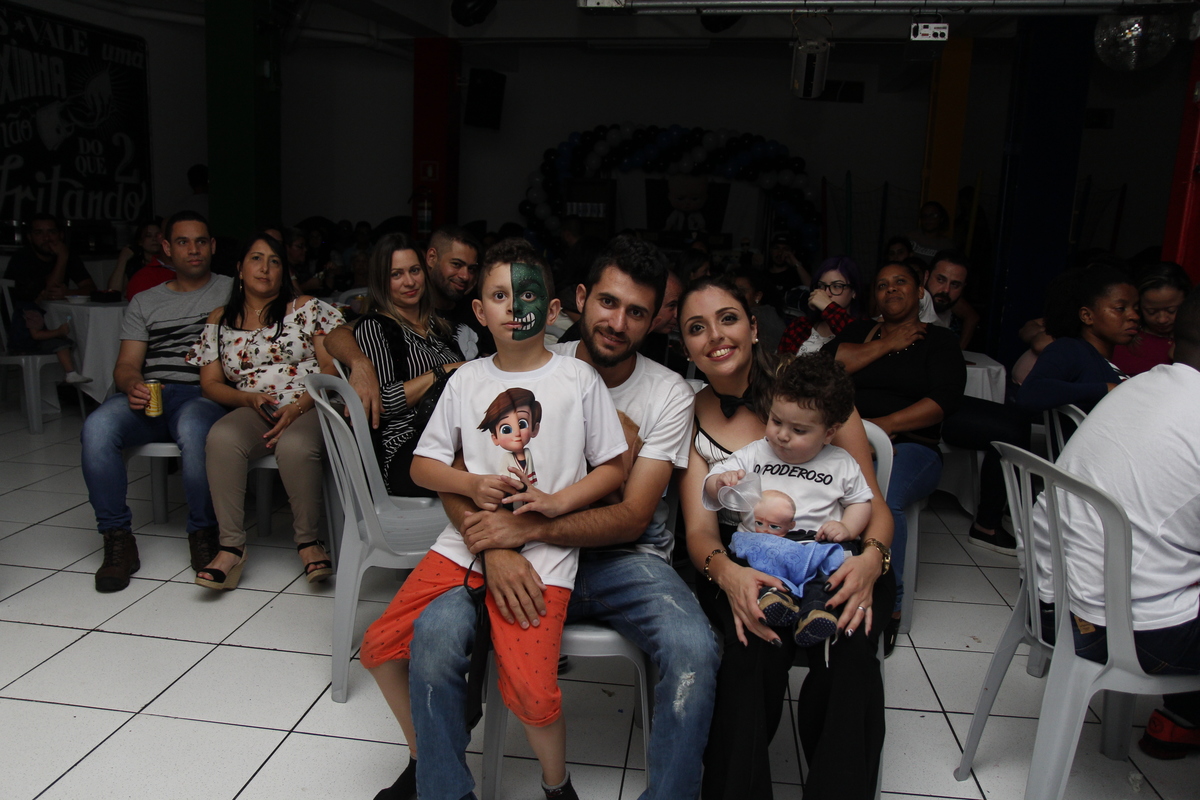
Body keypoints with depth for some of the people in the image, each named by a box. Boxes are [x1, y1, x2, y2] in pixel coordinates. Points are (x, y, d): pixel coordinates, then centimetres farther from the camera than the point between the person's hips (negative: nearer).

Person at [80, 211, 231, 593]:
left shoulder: (231, 292, 16)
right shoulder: (144, 303, 23)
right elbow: (127, 364, 13)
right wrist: (132, 385, -11)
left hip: (205, 394, -3)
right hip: (150, 395, 3)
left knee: (194, 428, -39)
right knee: (97, 427, -29)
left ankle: (203, 532, -19)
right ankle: (117, 538, -17)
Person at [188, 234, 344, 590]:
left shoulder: (307, 308, 9)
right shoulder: (220, 320, 17)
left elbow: (331, 365, 0)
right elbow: (211, 383, 13)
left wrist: (299, 406, -14)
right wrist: (250, 399, -7)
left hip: (308, 409, -3)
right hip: (254, 413, 3)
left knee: (295, 445, -36)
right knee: (221, 438, -30)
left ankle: (308, 540, -17)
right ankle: (231, 547, -24)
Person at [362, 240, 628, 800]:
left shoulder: (578, 379, 0)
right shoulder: (467, 380, 8)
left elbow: (613, 469, 2)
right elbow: (422, 464, 11)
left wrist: (557, 501, -13)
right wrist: (472, 485, -8)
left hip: (541, 555, -4)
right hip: (465, 542, 4)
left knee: (530, 690, -20)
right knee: (380, 646, 1)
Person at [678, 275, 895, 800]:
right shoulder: (691, 417, 3)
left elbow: (875, 506, -1)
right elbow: (700, 529, -5)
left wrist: (871, 558, -24)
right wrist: (728, 574, -29)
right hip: (743, 572, 0)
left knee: (848, 647, -31)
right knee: (754, 649, -32)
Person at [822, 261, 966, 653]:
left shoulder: (939, 340, 14)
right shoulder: (859, 331, 24)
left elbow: (945, 400, -3)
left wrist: (883, 425, -12)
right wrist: (884, 346, 3)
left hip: (909, 445, -2)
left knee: (882, 499, -36)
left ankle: (888, 607, -21)